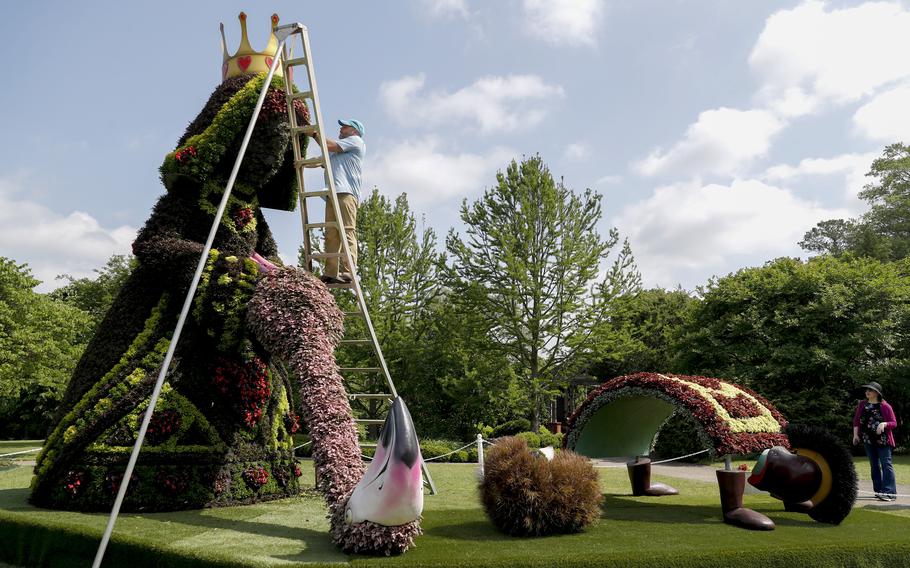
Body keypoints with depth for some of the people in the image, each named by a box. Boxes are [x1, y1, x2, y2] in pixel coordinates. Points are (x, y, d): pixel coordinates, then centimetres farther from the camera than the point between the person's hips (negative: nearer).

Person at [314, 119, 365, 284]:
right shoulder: (339, 152, 39)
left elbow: (331, 146, 2)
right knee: (331, 234, -4)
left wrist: (315, 133, 13)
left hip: (346, 192, -8)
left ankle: (348, 272, -26)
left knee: (347, 232, -18)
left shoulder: (356, 141, 13)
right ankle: (330, 273, -11)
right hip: (334, 193, 8)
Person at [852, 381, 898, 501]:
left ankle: (890, 492, -11)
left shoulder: (885, 406, -8)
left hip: (883, 440, -5)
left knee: (886, 464, -9)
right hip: (869, 440, 5)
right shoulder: (862, 405, 6)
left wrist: (884, 424, -26)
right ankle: (879, 490, 19)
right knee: (874, 465, 11)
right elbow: (856, 420, 12)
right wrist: (855, 434, 4)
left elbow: (894, 423, -6)